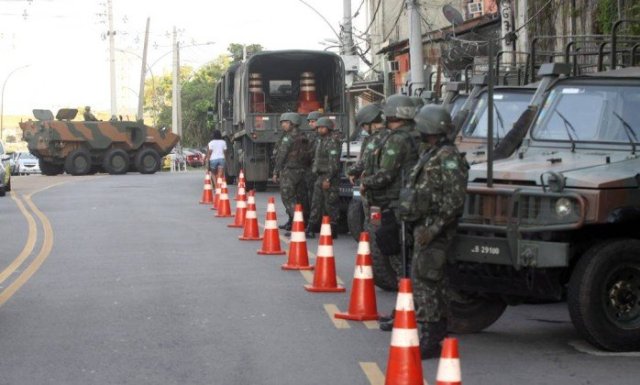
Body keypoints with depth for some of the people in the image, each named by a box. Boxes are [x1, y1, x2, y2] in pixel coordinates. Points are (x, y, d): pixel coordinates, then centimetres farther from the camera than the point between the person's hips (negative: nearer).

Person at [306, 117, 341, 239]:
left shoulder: (332, 142, -13)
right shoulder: (320, 142, 18)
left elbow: (333, 163, -19)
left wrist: (328, 179, -23)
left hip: (330, 178, -10)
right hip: (320, 176, 10)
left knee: (330, 205, -5)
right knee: (316, 204, 10)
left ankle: (333, 232, 0)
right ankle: (310, 230, 14)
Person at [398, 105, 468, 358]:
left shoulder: (447, 157, -15)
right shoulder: (429, 154, 16)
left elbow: (455, 200, -21)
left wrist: (433, 228, -24)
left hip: (433, 229, -10)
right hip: (424, 226, 10)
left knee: (423, 280, -11)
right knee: (433, 281, 16)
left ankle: (430, 340, -8)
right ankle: (438, 334, 26)